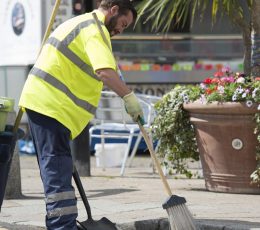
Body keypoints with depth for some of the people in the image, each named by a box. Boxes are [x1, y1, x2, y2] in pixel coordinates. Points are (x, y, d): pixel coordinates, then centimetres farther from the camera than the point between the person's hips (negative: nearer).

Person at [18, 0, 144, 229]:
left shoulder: (79, 22, 25)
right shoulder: (95, 28, -10)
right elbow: (105, 72, -26)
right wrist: (129, 97, -26)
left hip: (38, 101, 10)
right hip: (51, 107, -10)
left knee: (55, 170, 15)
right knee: (58, 170, -15)